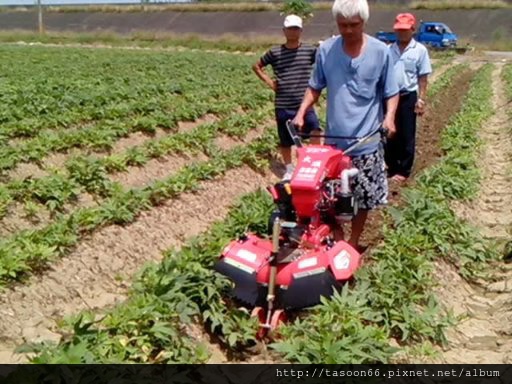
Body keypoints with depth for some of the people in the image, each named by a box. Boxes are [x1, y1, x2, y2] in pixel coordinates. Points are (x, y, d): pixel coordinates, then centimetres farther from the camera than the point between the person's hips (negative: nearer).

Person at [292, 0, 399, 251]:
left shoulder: (380, 52, -7)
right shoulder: (325, 50, -3)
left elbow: (391, 92, 1)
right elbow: (315, 87, 9)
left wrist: (389, 116, -17)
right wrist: (301, 113, -4)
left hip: (366, 140, -1)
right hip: (334, 138, 1)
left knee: (363, 197, 9)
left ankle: (354, 242, 29)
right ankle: (336, 236, 32)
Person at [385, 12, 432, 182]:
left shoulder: (420, 50, -3)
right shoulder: (388, 50, 6)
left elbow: (423, 78, -3)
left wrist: (421, 100, -8)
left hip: (408, 97, -3)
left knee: (406, 136, 4)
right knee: (389, 134, 10)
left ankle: (404, 171, 14)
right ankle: (392, 168, 23)